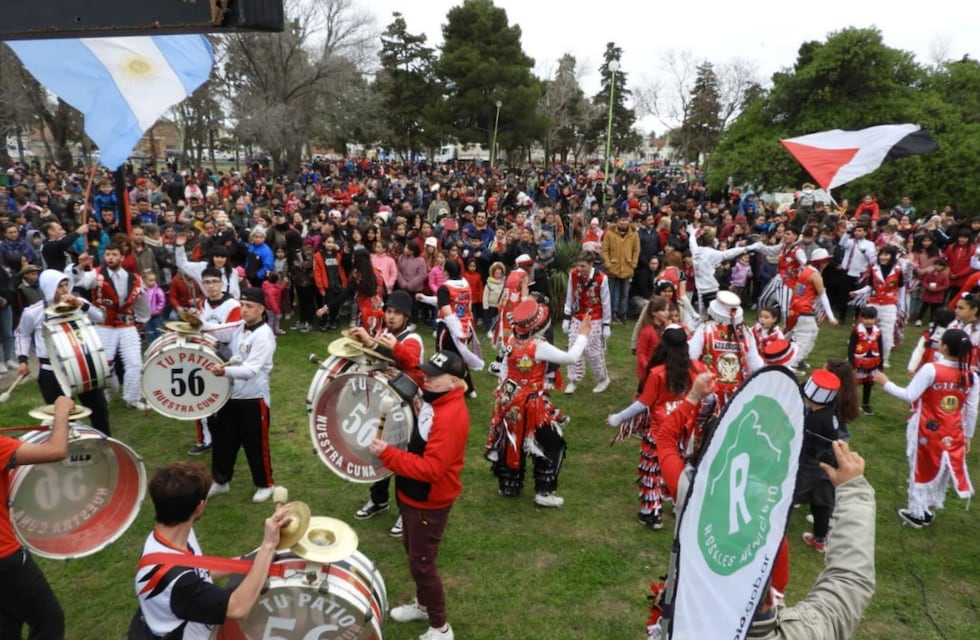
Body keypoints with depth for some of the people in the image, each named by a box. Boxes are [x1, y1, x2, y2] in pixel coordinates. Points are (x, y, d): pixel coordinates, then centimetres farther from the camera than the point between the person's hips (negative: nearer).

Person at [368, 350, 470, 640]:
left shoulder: (451, 417, -31)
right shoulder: (431, 398, -2)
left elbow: (431, 469, -33)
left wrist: (386, 453, -32)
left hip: (429, 501, -9)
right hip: (412, 494, 9)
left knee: (421, 563, 4)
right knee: (413, 552, 25)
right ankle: (423, 604, 46)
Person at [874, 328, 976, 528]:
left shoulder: (931, 369, -21)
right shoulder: (971, 376, -6)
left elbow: (909, 396, -22)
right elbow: (971, 411, 1)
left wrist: (885, 383, -10)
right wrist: (968, 436, 13)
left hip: (927, 431, -4)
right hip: (953, 434, 4)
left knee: (921, 469, 13)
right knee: (942, 470, 20)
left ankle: (916, 512, 25)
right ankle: (929, 510, 34)